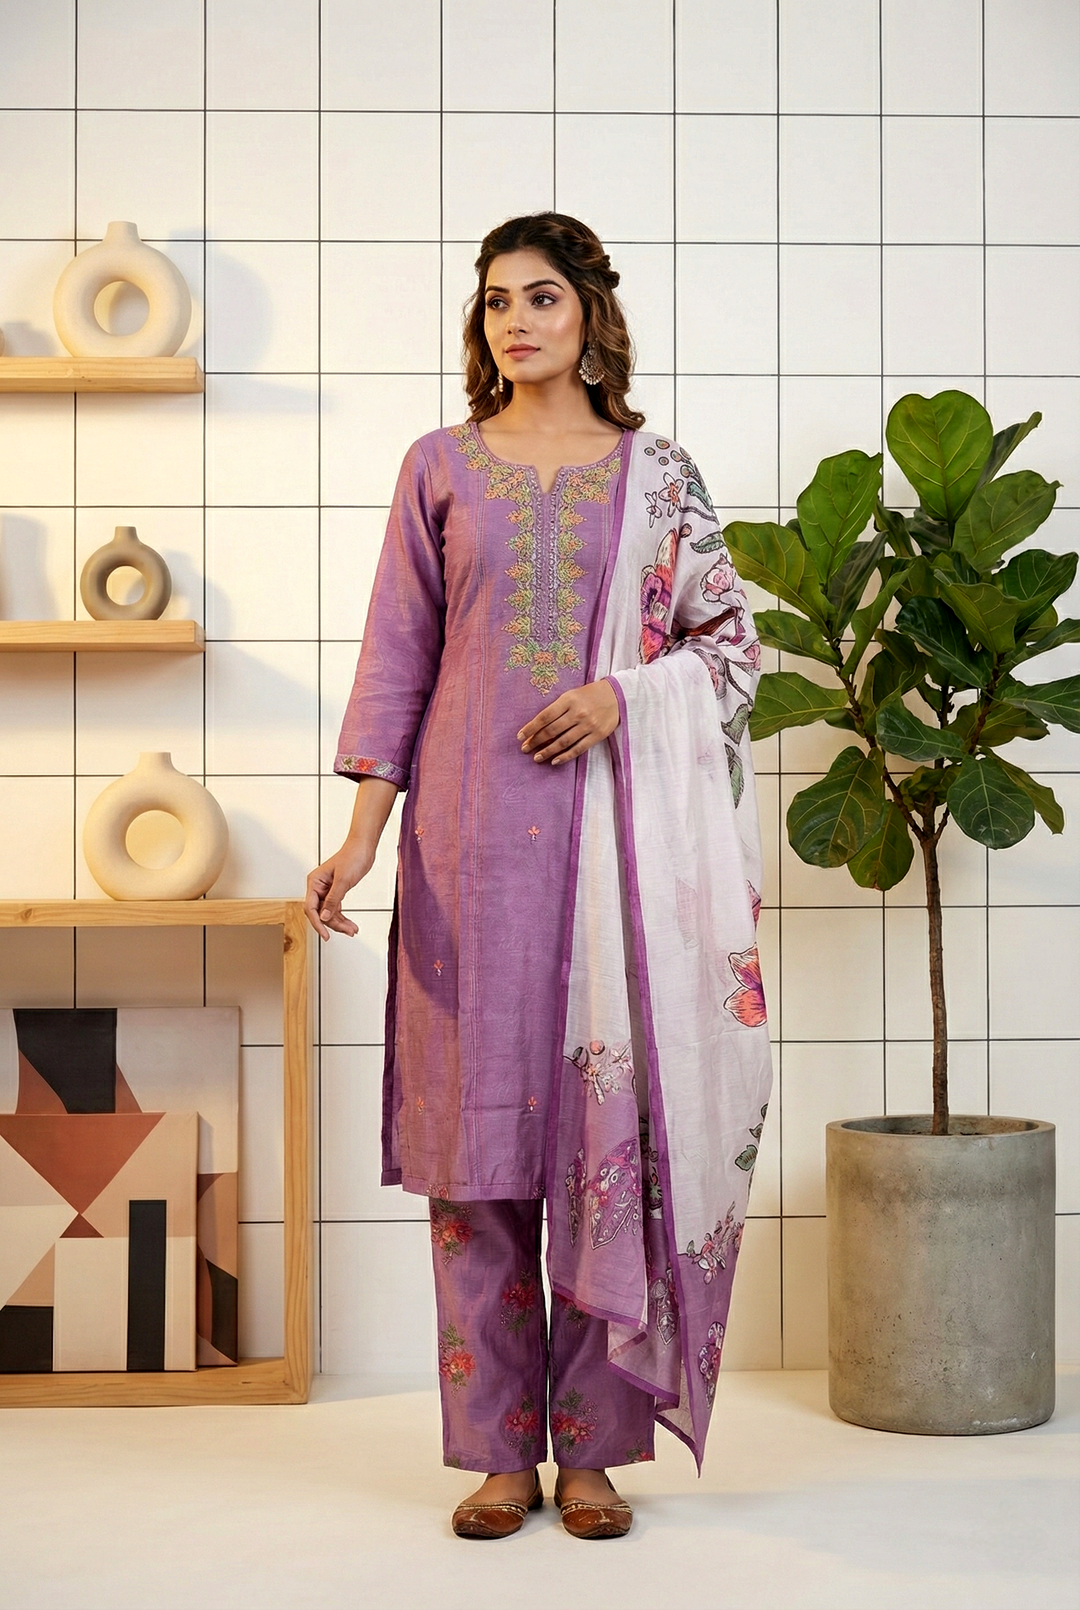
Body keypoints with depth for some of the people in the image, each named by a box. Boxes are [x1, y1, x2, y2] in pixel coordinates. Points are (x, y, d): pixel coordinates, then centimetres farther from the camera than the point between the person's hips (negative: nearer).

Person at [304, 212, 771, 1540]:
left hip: (612, 827, 0)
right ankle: (498, 1450, 10)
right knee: (479, 1118, 0)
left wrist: (624, 691, -9)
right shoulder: (441, 468, 9)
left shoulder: (656, 472, 8)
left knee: (609, 1113, -2)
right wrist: (362, 832, 0)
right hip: (471, 829, 1)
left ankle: (593, 1444, 9)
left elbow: (734, 640, 9)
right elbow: (396, 660, 7)